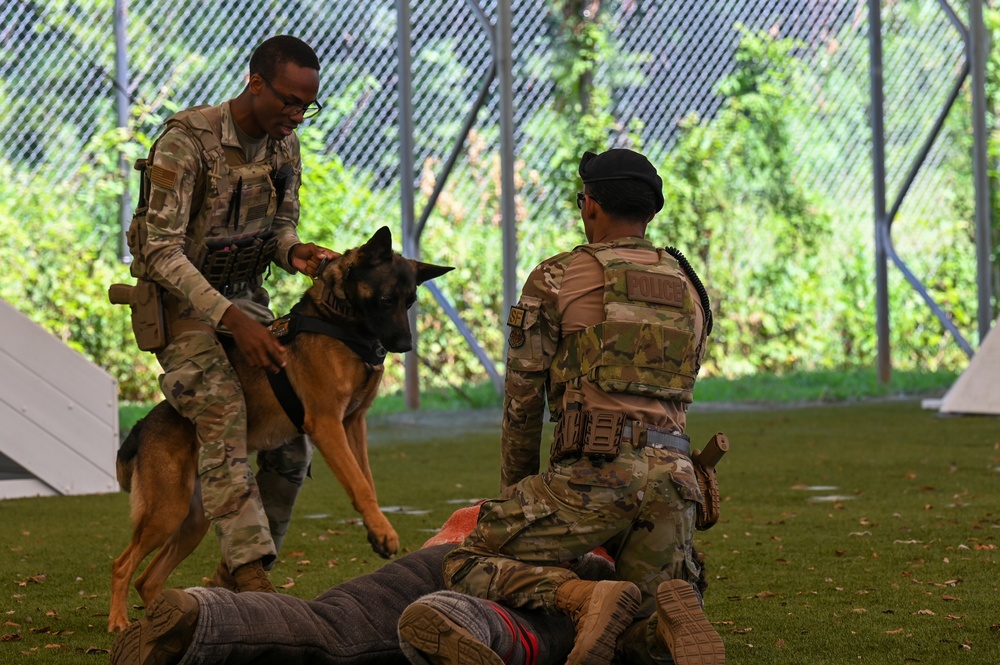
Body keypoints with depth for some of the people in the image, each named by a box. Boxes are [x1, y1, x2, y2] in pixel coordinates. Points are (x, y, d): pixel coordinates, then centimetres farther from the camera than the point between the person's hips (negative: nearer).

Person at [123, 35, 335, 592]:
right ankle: (250, 571, -33)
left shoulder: (285, 144, 1)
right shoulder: (187, 141, -22)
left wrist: (295, 251, -15)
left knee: (296, 430, -1)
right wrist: (231, 319, -35)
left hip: (247, 298, 7)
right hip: (181, 301, -7)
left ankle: (234, 574, 11)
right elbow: (161, 250, -25)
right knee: (224, 412, -27)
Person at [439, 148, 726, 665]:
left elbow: (522, 399, 10)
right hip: (673, 473, 6)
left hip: (599, 466, -5)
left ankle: (586, 600, -26)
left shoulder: (556, 278, 9)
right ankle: (672, 614, -24)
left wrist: (517, 490, 24)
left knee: (467, 569, -1)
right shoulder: (689, 289, 25)